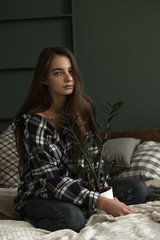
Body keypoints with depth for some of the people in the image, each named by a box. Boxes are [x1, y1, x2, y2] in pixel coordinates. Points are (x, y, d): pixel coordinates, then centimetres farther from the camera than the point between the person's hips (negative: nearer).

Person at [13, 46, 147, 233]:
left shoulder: (83, 107, 0)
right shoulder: (32, 122, -20)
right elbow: (51, 180, -25)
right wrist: (100, 202, -33)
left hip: (78, 186, 7)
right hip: (39, 195, -6)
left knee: (138, 189, -9)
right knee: (72, 217, -39)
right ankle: (31, 218, -9)